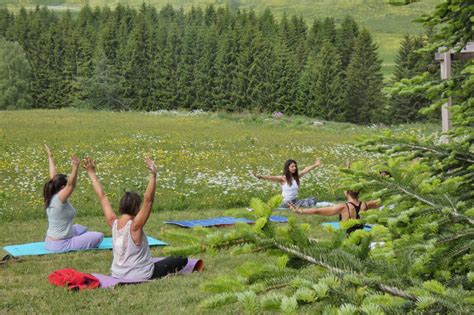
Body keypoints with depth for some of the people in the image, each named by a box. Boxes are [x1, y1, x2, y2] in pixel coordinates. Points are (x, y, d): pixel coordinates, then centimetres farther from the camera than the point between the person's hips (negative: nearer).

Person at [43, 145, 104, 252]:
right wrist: (75, 167, -52)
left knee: (81, 228, 34)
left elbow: (53, 176, 11)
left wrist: (50, 157, 19)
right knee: (99, 236, -7)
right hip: (59, 245, -9)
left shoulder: (51, 197, 0)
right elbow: (71, 185, -38)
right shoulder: (60, 199, -23)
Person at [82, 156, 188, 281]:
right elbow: (148, 200, -33)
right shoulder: (135, 226, -23)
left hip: (117, 274, 7)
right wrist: (153, 175, -39)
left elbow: (102, 196, 0)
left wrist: (91, 173, 6)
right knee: (182, 258, 2)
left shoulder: (113, 223, -7)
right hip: (140, 276, -7)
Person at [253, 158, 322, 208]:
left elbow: (306, 170, 15)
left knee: (312, 200, -7)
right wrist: (260, 176, -37)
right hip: (286, 202, -5)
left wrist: (315, 165, 23)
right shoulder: (283, 178, -10)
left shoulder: (296, 177, 7)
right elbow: (270, 177, -23)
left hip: (295, 201, 6)